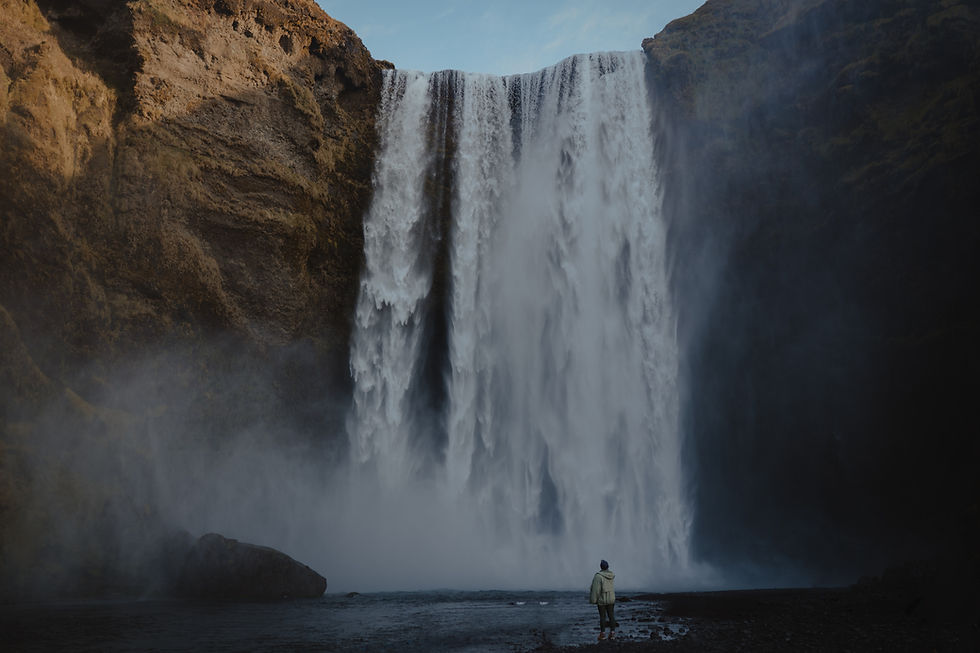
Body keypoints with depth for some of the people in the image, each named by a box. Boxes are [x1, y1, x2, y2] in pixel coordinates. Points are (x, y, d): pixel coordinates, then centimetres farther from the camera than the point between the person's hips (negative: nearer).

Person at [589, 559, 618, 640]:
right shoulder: (611, 575, 0)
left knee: (602, 616, 2)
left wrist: (593, 600, -10)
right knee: (611, 615, 6)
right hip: (611, 598, 5)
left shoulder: (598, 576, -18)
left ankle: (602, 634, 6)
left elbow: (595, 589, -18)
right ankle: (612, 633, 6)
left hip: (602, 599, -5)